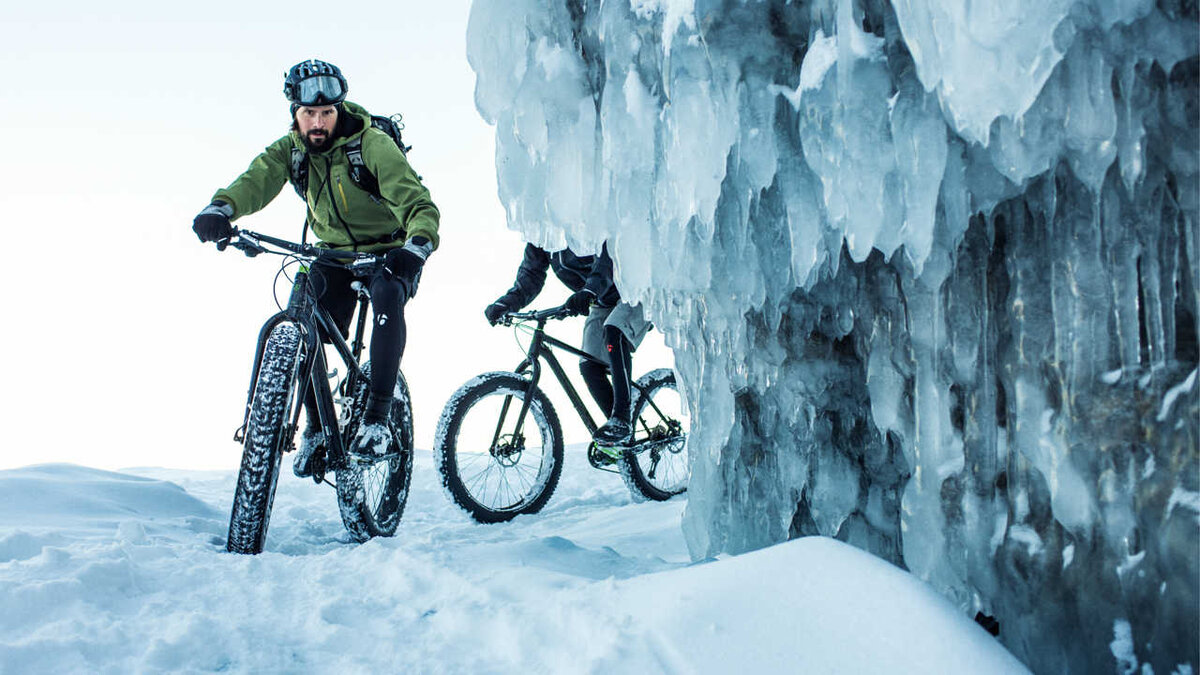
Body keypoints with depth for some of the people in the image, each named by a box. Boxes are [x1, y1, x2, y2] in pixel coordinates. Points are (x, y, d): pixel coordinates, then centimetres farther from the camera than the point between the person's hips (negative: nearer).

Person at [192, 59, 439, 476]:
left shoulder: (372, 144, -20)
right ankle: (318, 428, 4)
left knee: (387, 294, -36)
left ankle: (378, 418, -29)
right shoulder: (291, 149, -5)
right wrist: (221, 208, -46)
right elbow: (256, 179, -23)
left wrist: (417, 246, -51)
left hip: (387, 251, -4)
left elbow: (418, 202, -30)